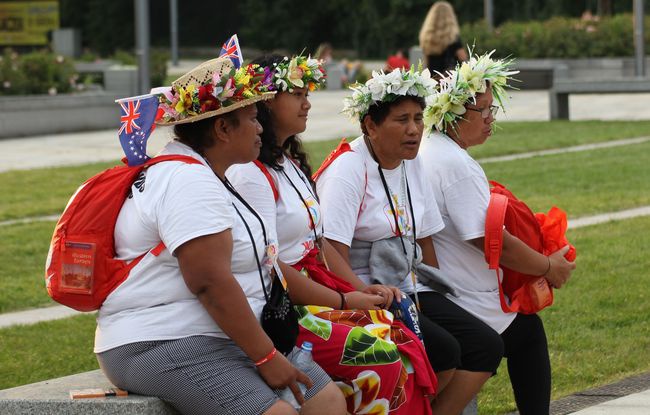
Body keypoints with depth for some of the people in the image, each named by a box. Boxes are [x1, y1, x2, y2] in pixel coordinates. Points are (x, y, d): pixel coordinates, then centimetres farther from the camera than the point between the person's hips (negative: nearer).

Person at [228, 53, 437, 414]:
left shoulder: (291, 164, 18)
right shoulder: (250, 174, -14)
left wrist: (361, 289, 4)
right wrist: (341, 300, -16)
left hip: (316, 292, 9)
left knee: (407, 346, -7)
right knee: (381, 359, -23)